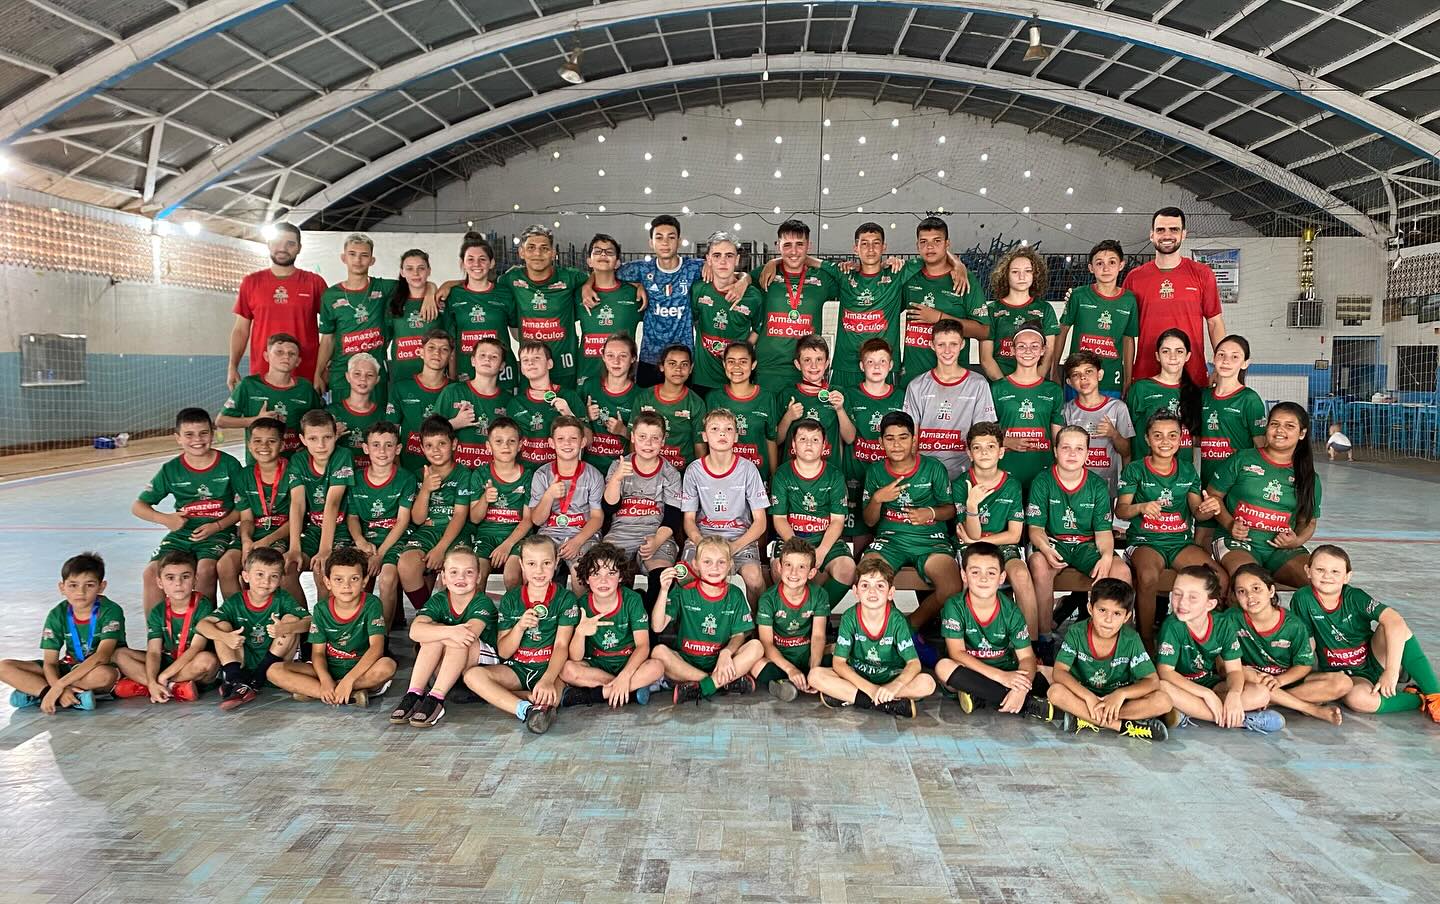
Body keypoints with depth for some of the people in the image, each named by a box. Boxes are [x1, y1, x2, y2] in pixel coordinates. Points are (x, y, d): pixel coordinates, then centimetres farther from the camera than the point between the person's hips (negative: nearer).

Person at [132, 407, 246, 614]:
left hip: (218, 533, -3)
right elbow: (138, 506, 9)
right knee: (152, 572, -19)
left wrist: (217, 526, -13)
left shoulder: (228, 464, -2)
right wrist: (165, 519, -9)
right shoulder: (171, 470, 3)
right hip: (181, 533, 3)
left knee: (205, 569, -30)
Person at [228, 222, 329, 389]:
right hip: (261, 374, 1)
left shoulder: (315, 282, 3)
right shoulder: (251, 282, 9)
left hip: (306, 376, -1)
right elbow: (241, 329, 11)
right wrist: (232, 367, 2)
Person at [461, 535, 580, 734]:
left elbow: (561, 646, -14)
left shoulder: (565, 598, -4)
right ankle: (527, 708, -38)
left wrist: (547, 680, -32)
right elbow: (503, 652, 3)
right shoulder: (510, 599, 3)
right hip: (517, 669, 3)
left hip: (551, 668, -3)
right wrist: (520, 626, -18)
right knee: (472, 674, -23)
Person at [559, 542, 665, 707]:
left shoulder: (632, 600, -11)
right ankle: (633, 688, -23)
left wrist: (625, 676, -33)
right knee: (566, 669, -29)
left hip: (628, 664, -1)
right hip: (595, 666, 1)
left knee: (656, 667, -31)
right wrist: (580, 632, -34)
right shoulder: (582, 606, -9)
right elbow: (575, 658, -14)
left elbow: (643, 646, -17)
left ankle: (589, 695, -25)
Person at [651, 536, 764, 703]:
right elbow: (657, 627, -11)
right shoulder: (683, 592, -3)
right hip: (685, 662, -1)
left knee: (755, 646, -22)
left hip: (721, 661, 1)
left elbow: (739, 635, 2)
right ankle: (726, 683, -28)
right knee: (659, 651, -30)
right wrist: (664, 591, -23)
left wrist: (726, 653, -20)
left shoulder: (735, 595, 3)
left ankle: (699, 688, -28)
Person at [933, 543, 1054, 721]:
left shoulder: (1011, 611, -7)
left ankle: (979, 699, -20)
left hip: (1006, 674, 2)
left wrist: (1021, 688, -32)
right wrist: (1000, 676, -29)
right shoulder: (955, 606, -13)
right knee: (943, 667, -34)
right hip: (969, 672, -1)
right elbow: (956, 653, -19)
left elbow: (1026, 657, -10)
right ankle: (1028, 704, -30)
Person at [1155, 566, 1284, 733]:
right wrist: (1207, 694, -30)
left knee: (1261, 695, -16)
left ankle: (1186, 714, -23)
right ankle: (1240, 720, -28)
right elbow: (1165, 671, -25)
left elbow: (1234, 670, -8)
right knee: (1162, 687, -39)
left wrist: (1234, 694, -30)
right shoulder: (1172, 625, -20)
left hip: (1210, 683, 4)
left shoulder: (1224, 624, -9)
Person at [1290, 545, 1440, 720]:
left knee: (1388, 628, -27)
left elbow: (1395, 622, -29)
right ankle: (1420, 701, -12)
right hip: (1343, 674, -1)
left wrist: (1391, 671, -36)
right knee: (1356, 698, -35)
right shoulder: (1302, 599, -14)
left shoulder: (1355, 597, -15)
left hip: (1375, 661, 1)